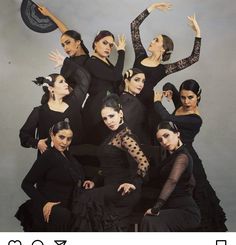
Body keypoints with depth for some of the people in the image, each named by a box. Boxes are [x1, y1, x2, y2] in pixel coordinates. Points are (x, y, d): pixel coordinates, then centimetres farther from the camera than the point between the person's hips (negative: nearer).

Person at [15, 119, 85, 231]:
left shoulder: (66, 155, 11)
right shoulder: (48, 156, -13)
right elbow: (26, 184, -14)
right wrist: (44, 203, -22)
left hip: (64, 207, 9)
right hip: (49, 209, -9)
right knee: (63, 216, -37)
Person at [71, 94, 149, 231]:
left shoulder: (125, 135, -12)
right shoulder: (114, 135, 17)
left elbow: (144, 163, -23)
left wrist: (133, 183, -17)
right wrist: (95, 182, 10)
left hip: (122, 190, -8)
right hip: (110, 186, 8)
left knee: (87, 200, -22)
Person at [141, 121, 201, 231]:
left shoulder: (182, 156, -13)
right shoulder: (172, 156, 17)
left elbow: (172, 181, -28)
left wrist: (156, 208, -35)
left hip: (186, 212, -8)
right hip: (173, 209, 9)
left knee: (151, 222, -27)